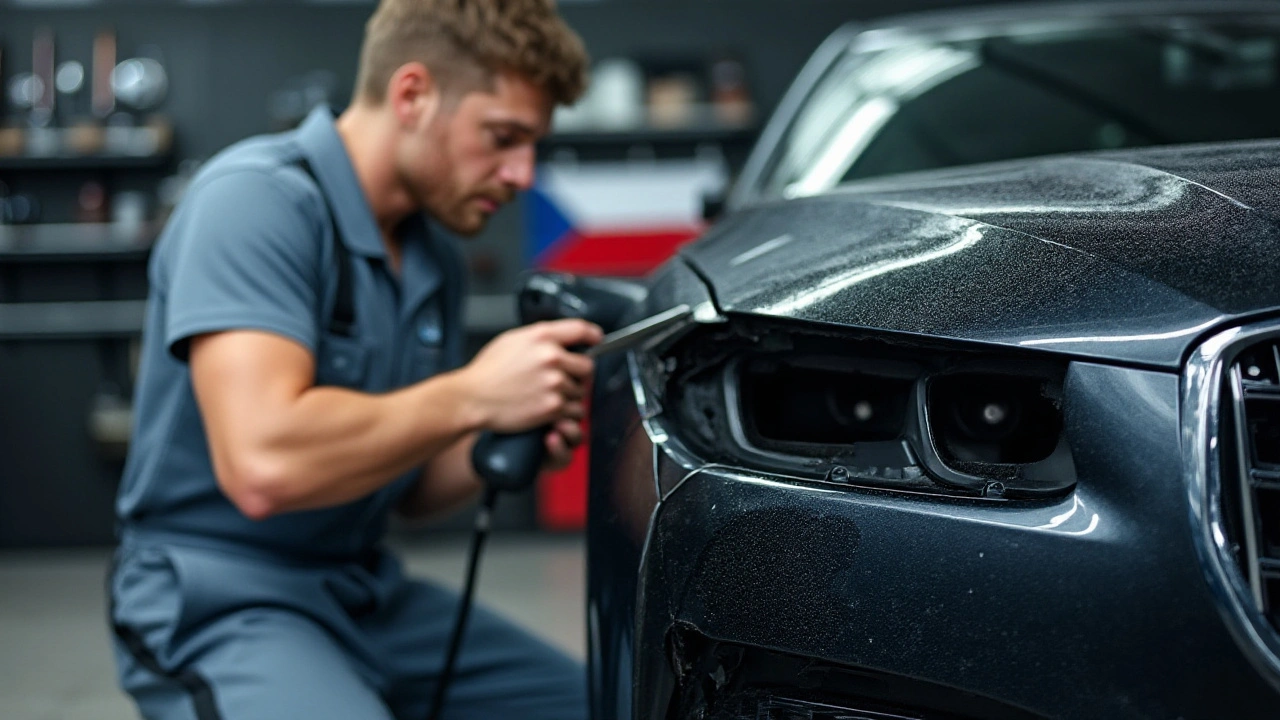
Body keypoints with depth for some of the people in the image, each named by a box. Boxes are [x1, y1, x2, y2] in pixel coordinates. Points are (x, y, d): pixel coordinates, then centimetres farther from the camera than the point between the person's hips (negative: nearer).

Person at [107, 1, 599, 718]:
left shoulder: (435, 263, 9)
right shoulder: (258, 199, -18)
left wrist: (505, 449, -5)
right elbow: (262, 464, -31)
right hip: (225, 599, -8)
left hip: (370, 593, 9)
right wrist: (474, 396, -23)